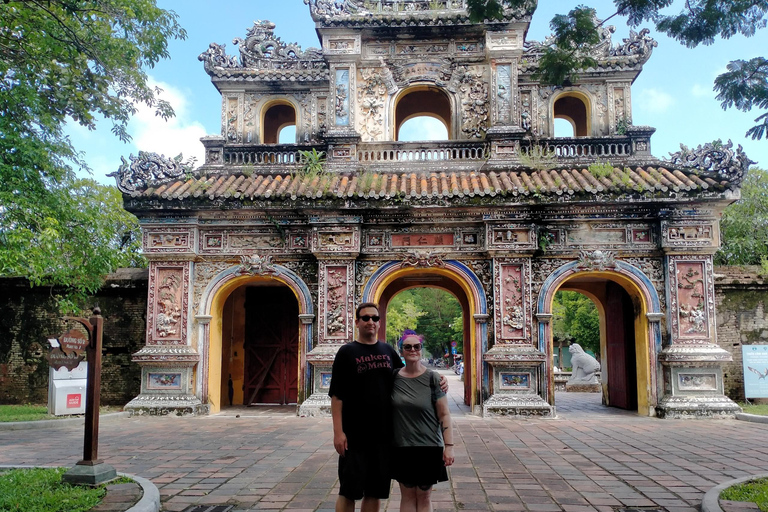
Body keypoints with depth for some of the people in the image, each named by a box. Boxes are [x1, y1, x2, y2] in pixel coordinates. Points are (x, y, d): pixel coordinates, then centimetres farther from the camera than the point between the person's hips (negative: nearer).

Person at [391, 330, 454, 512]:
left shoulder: (432, 378, -6)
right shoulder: (394, 377, 1)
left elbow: (444, 415, -5)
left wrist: (449, 446, -10)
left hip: (428, 446, -2)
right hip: (402, 447, 2)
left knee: (424, 496, 7)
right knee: (407, 495, 9)